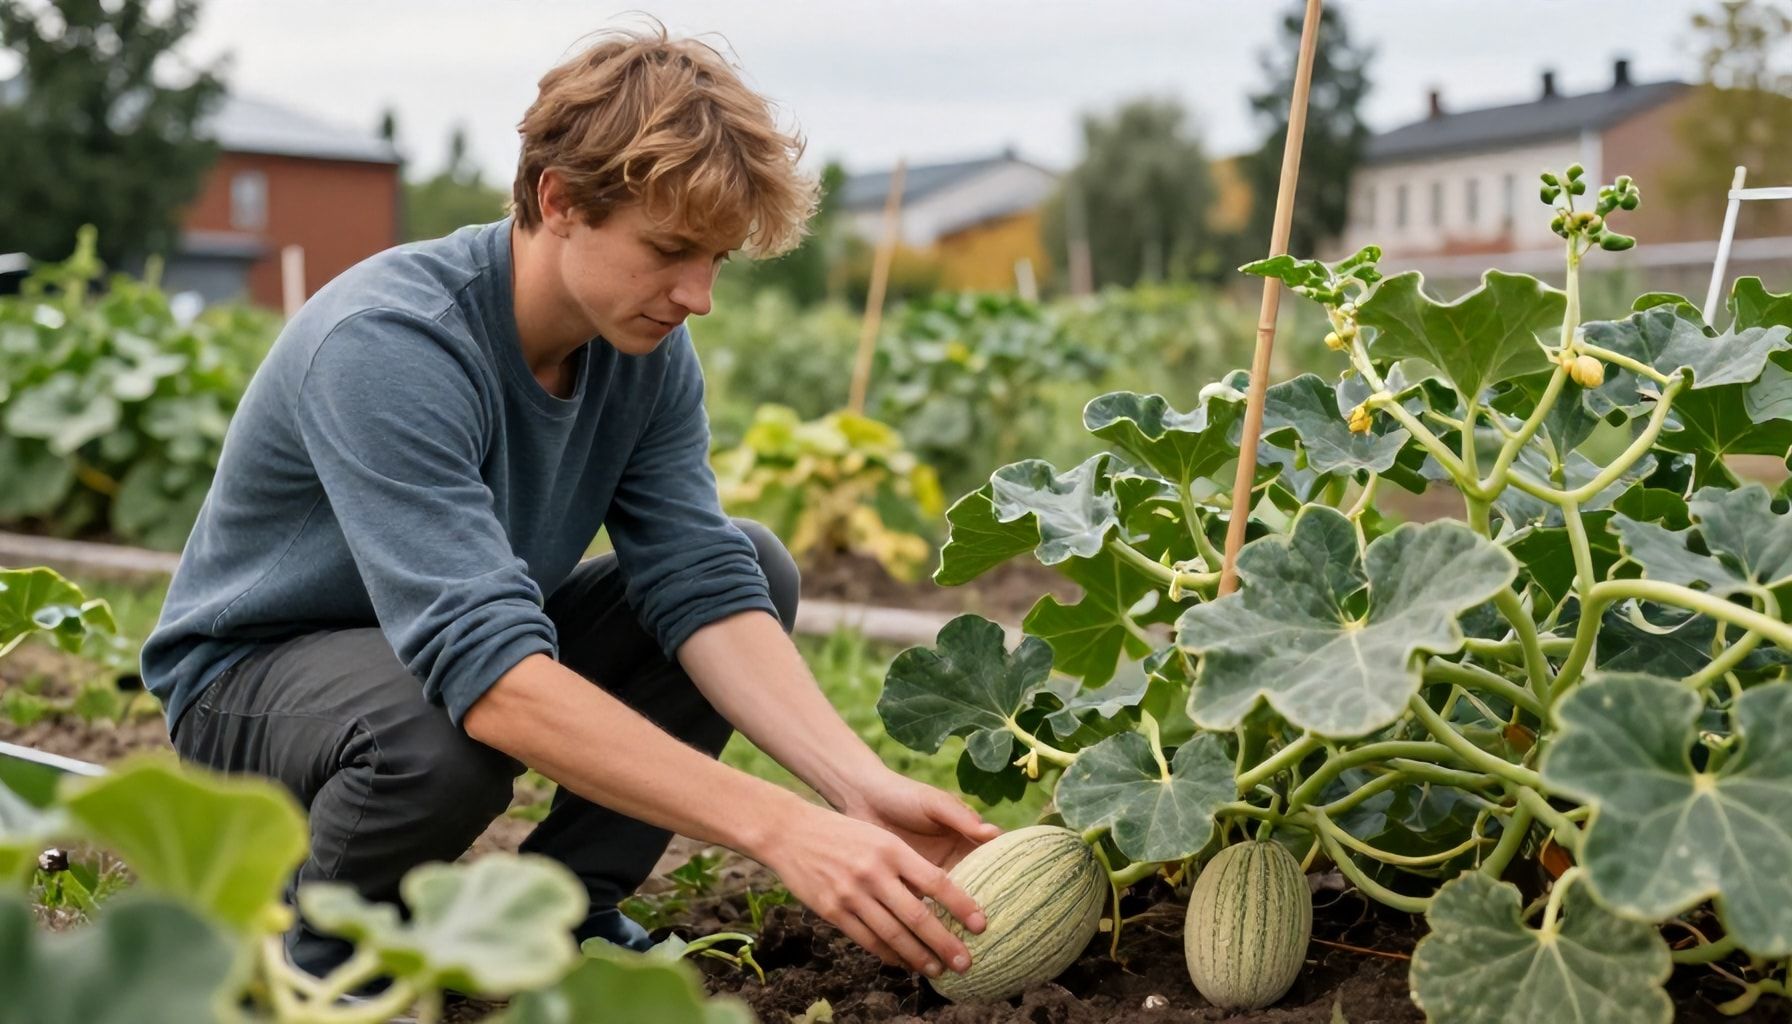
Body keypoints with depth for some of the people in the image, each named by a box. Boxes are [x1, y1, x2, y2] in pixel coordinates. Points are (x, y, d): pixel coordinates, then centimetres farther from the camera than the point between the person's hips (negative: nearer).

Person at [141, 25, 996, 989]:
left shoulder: (646, 344, -11)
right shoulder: (387, 344, -34)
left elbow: (703, 585, -17)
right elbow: (490, 675, -43)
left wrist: (862, 786, -32)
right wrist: (781, 830, -48)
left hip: (468, 636, 7)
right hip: (252, 672, -7)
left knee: (755, 562, -8)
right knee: (437, 733, -40)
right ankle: (329, 947, -6)